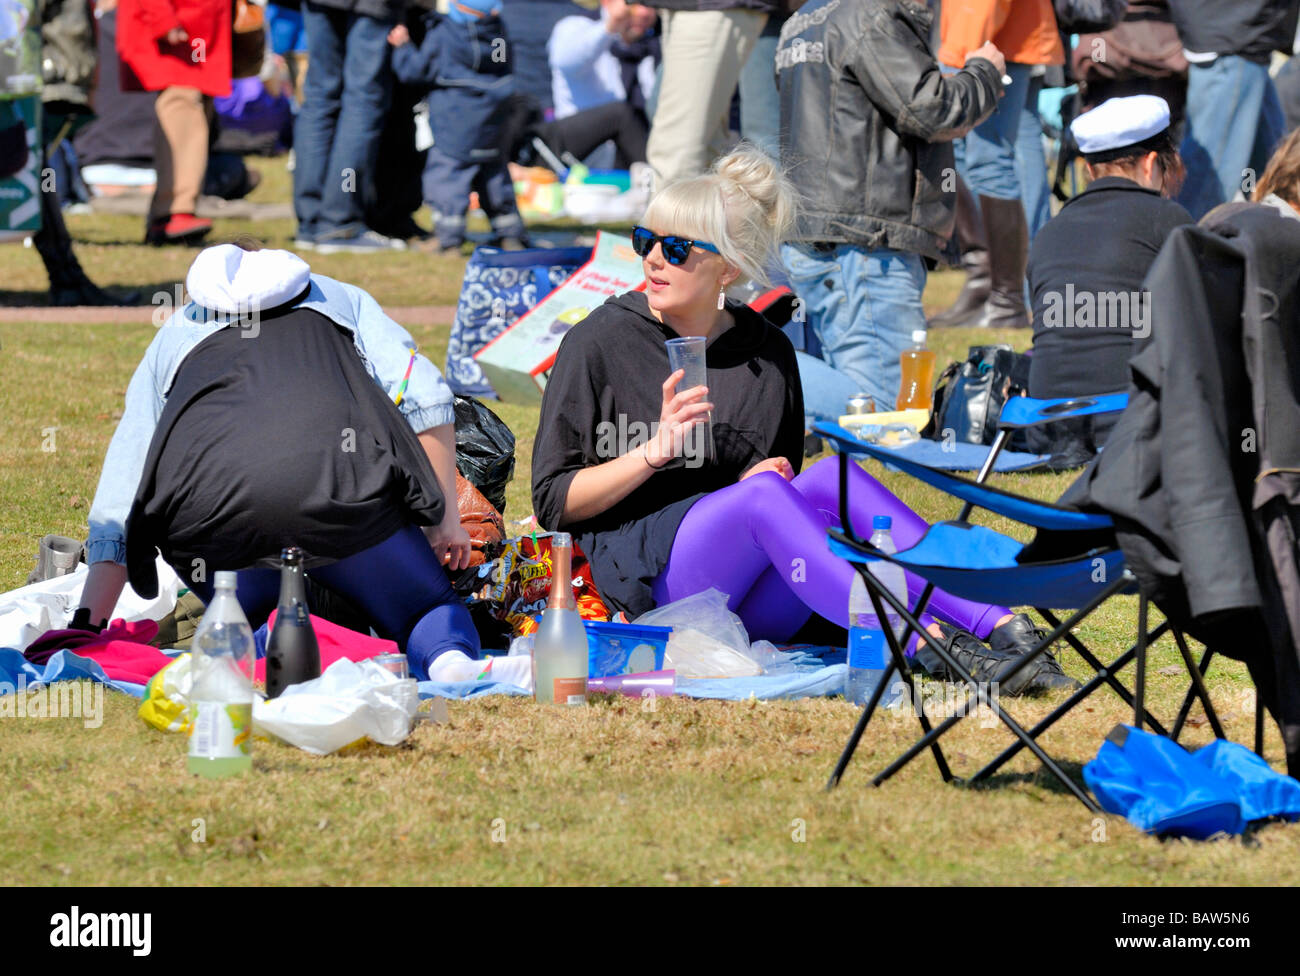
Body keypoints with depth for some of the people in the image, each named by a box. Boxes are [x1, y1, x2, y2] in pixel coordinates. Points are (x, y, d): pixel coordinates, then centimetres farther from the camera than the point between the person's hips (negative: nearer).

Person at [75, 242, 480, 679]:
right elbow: (425, 398, 17)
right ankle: (447, 653, -21)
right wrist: (445, 521, 21)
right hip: (338, 482, -1)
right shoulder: (339, 298, 36)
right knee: (430, 611, 19)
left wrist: (86, 627, 29)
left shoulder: (171, 336, 37)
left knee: (246, 618, 27)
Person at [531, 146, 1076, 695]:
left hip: (752, 605, 4)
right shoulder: (599, 343, 3)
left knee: (832, 477, -27)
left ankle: (996, 623, -41)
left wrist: (765, 476, -1)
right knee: (764, 492, -33)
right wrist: (656, 450, -13)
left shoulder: (769, 354, 14)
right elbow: (554, 501, 0)